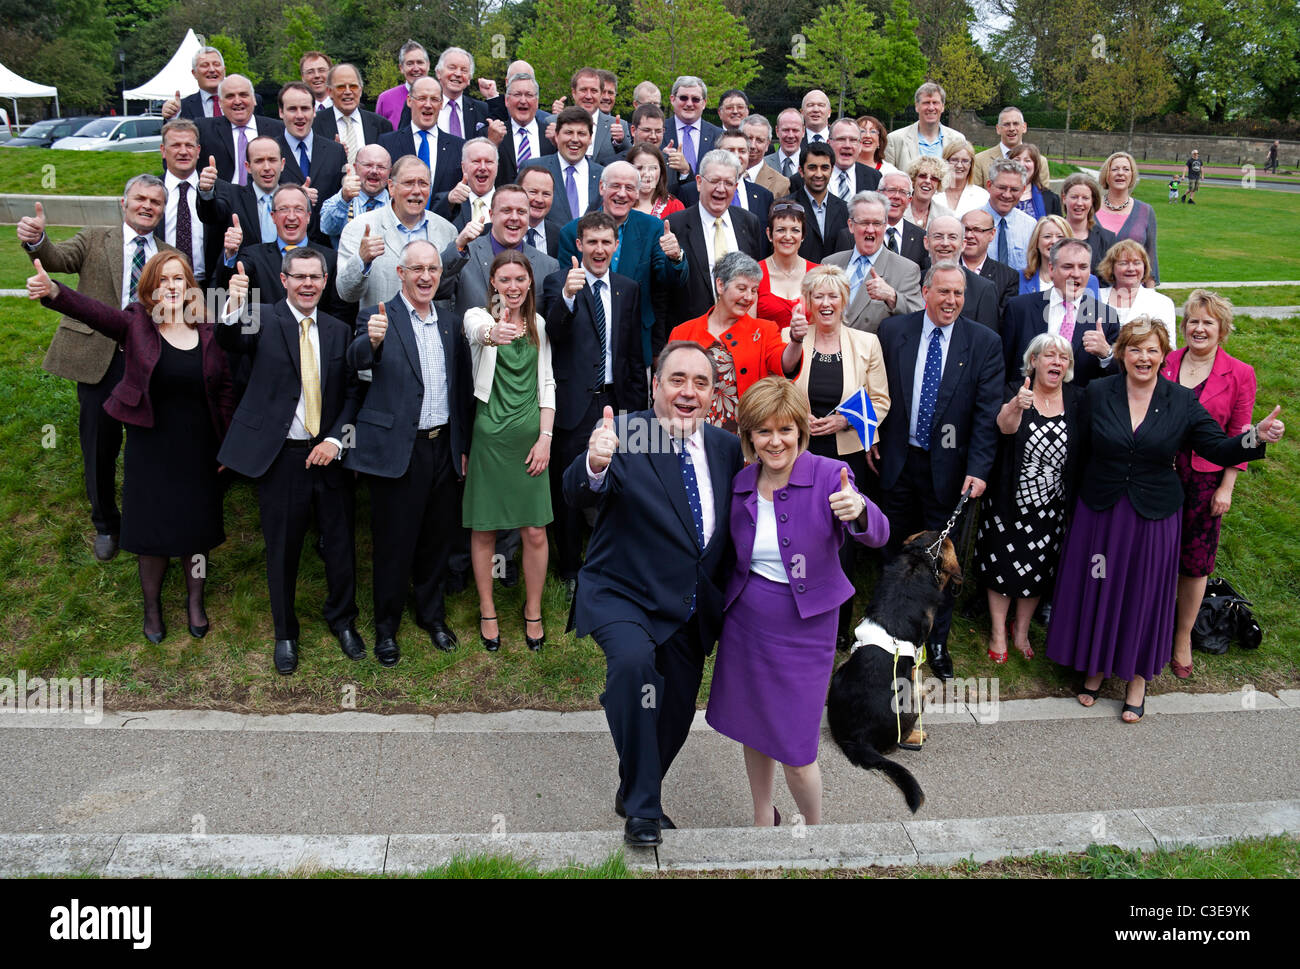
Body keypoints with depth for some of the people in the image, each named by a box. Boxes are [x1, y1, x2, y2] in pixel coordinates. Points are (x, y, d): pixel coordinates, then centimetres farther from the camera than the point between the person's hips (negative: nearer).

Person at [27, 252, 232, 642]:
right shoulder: (136, 323, -7)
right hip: (150, 448, -1)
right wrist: (53, 291, -46)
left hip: (198, 450, 1)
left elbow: (224, 389, 2)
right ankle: (151, 605, 32)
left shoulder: (208, 331, -2)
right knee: (151, 526, 10)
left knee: (196, 526, 11)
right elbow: (93, 311, -26)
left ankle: (195, 599, 34)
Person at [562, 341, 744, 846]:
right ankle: (641, 808, -18)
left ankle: (635, 795, 46)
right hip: (623, 596, -5)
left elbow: (736, 525, 11)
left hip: (691, 611, 6)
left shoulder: (726, 448, 2)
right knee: (633, 659, -34)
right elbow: (578, 496, -30)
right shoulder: (626, 435, -14)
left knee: (675, 718, 16)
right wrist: (595, 464, -52)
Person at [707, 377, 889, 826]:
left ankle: (815, 828, 28)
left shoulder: (829, 476, -14)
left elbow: (878, 536, -27)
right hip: (745, 622, 4)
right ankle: (763, 819, 42)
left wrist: (858, 511, -48)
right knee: (752, 731, 18)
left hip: (803, 628, -4)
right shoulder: (741, 484, -1)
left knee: (794, 752, 0)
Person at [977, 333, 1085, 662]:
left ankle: (1021, 630, 34)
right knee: (1003, 567, 7)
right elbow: (1005, 426, -33)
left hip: (1052, 506, 3)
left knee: (1038, 571, 14)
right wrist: (1016, 406, -53)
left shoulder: (1076, 399, -2)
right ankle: (998, 632, 25)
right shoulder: (1014, 391, -11)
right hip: (1010, 500, -3)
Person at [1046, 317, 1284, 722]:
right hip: (1100, 512, 0)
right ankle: (1095, 667, 31)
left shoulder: (1182, 401, -4)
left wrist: (1257, 437, -22)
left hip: (1153, 517, 0)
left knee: (1145, 593, 9)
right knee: (1097, 589, 10)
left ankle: (1138, 679, 26)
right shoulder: (1098, 393, -4)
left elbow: (1218, 447, -6)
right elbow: (1080, 450, -3)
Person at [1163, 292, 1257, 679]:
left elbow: (1238, 437, -1)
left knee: (1194, 561, 8)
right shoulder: (1165, 363, 1)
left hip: (1204, 480, -1)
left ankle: (1183, 637, 24)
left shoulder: (1239, 374, -3)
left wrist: (1226, 487, -4)